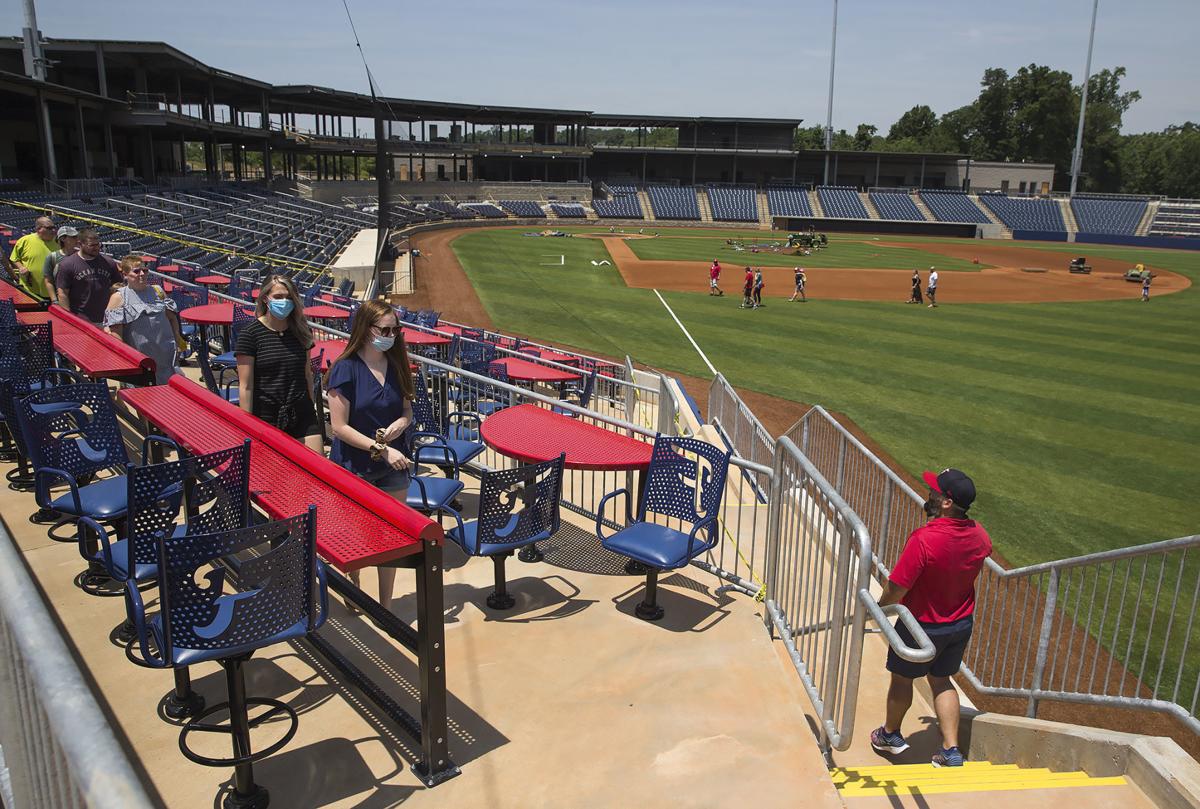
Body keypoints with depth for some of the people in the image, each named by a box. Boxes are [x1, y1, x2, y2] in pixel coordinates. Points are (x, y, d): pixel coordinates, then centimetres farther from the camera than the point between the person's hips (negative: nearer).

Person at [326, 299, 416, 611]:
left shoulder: (396, 365, 1)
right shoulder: (346, 369, -15)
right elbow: (340, 426, -16)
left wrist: (401, 422, -13)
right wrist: (381, 449, -21)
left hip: (393, 467, 5)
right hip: (354, 466, -5)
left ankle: (386, 604, 26)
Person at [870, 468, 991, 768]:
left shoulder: (924, 539, -34)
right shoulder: (979, 534, -12)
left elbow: (896, 589, -28)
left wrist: (881, 604, -6)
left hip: (923, 625, -6)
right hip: (962, 623, 6)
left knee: (902, 678, 17)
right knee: (941, 680, 22)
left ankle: (891, 734, 38)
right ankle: (951, 751, 22)